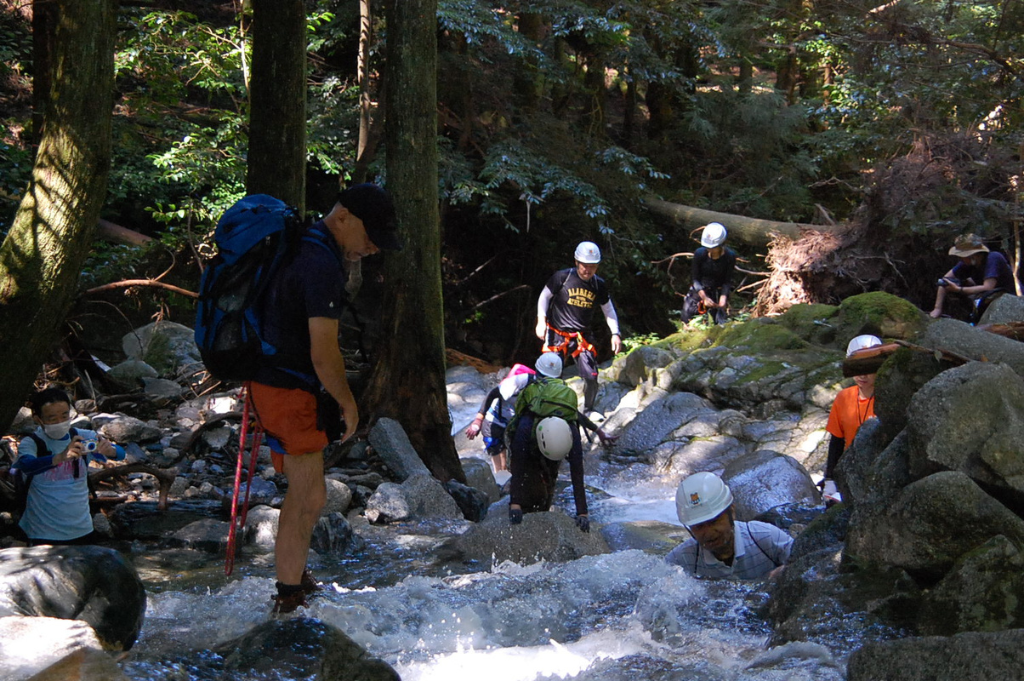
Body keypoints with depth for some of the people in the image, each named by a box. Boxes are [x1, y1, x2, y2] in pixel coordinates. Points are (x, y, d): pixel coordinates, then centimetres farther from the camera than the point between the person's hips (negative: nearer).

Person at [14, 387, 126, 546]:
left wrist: (108, 450, -39)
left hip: (83, 531, 3)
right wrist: (60, 457, -50)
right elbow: (26, 465, -32)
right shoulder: (31, 443, -10)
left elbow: (120, 453, -14)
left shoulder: (83, 437, -1)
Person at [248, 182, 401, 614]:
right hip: (289, 394, -10)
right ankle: (289, 602, 4)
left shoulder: (300, 250, 11)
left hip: (270, 381, 10)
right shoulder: (322, 265, -22)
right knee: (309, 497, -4)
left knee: (304, 492, 20)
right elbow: (323, 354, -24)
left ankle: (295, 579, 32)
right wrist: (348, 403, -9)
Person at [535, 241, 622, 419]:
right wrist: (541, 320, -11)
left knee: (591, 377, -3)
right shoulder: (562, 277, -12)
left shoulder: (599, 285, -2)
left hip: (581, 337, 3)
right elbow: (545, 296, 0)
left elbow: (608, 310, 9)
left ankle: (588, 410, 22)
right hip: (557, 335, -3)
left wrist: (615, 333, -1)